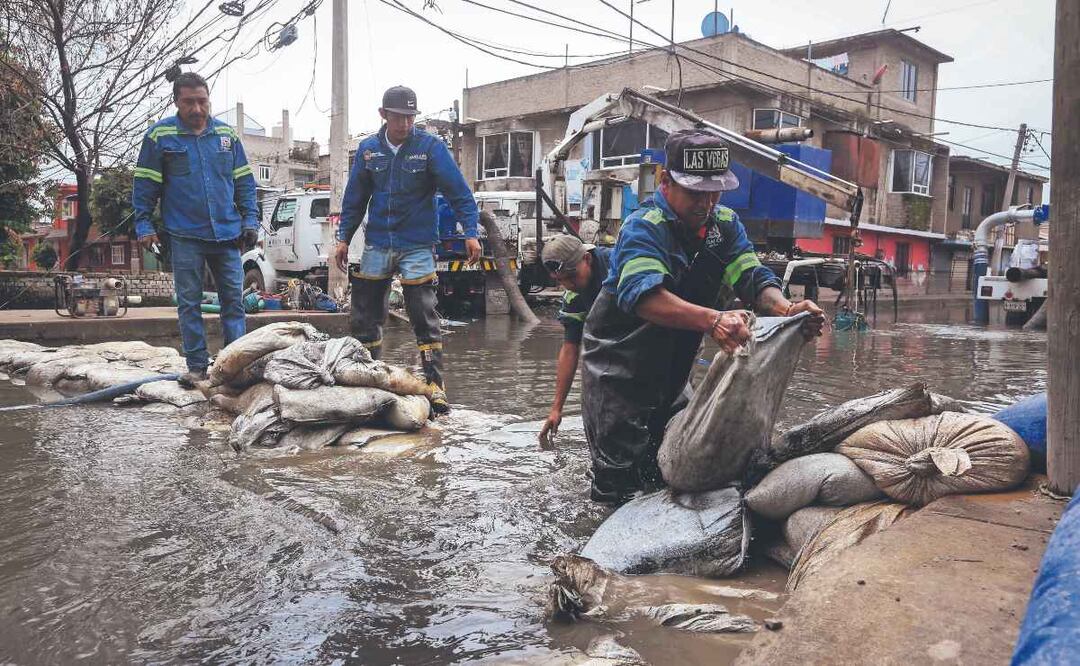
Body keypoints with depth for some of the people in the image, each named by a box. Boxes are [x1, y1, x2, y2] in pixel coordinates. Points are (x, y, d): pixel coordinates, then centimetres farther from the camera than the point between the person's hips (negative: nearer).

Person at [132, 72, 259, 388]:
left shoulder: (227, 134, 8)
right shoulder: (160, 135, 0)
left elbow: (244, 181, 12)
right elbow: (144, 184, 3)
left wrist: (250, 220, 5)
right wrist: (144, 225, -3)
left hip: (227, 233, 2)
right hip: (184, 235, -2)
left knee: (233, 299, 3)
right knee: (189, 302, 3)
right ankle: (197, 365, 10)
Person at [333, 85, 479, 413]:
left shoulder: (430, 146, -6)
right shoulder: (368, 149, 6)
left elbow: (459, 191, -9)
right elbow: (354, 198, 13)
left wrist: (470, 232, -18)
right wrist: (344, 238, 11)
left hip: (417, 246, -4)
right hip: (377, 245, 4)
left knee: (424, 316, -6)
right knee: (365, 315, 9)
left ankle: (435, 384, -1)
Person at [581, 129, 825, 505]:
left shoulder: (725, 224, 0)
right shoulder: (645, 227, -23)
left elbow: (752, 278, -11)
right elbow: (643, 295, -41)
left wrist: (786, 309, -34)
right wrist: (712, 320, -56)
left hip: (672, 371, 7)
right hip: (619, 371, -7)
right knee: (621, 482, -5)